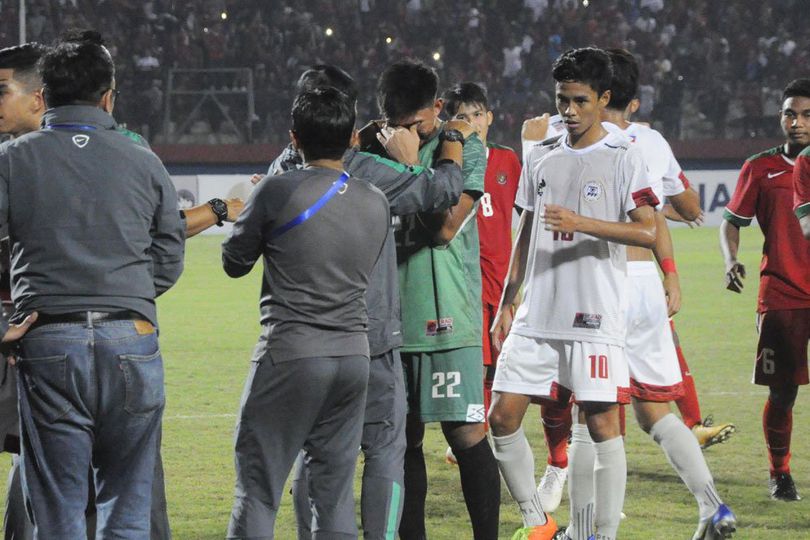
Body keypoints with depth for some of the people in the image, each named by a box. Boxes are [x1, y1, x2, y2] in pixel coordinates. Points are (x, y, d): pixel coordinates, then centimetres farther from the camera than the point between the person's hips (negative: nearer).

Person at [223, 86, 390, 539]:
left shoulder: (277, 192, -9)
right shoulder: (377, 203, 6)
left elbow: (235, 262, 2)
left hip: (289, 353, -5)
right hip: (353, 353, 5)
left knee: (258, 487, 0)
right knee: (335, 490, 9)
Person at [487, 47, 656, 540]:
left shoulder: (623, 157, -3)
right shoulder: (541, 159, 13)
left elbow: (647, 232, -14)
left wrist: (581, 222, -24)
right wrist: (507, 304, 15)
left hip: (596, 319, -5)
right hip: (537, 318, 5)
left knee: (602, 425, -4)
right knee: (503, 416, 1)